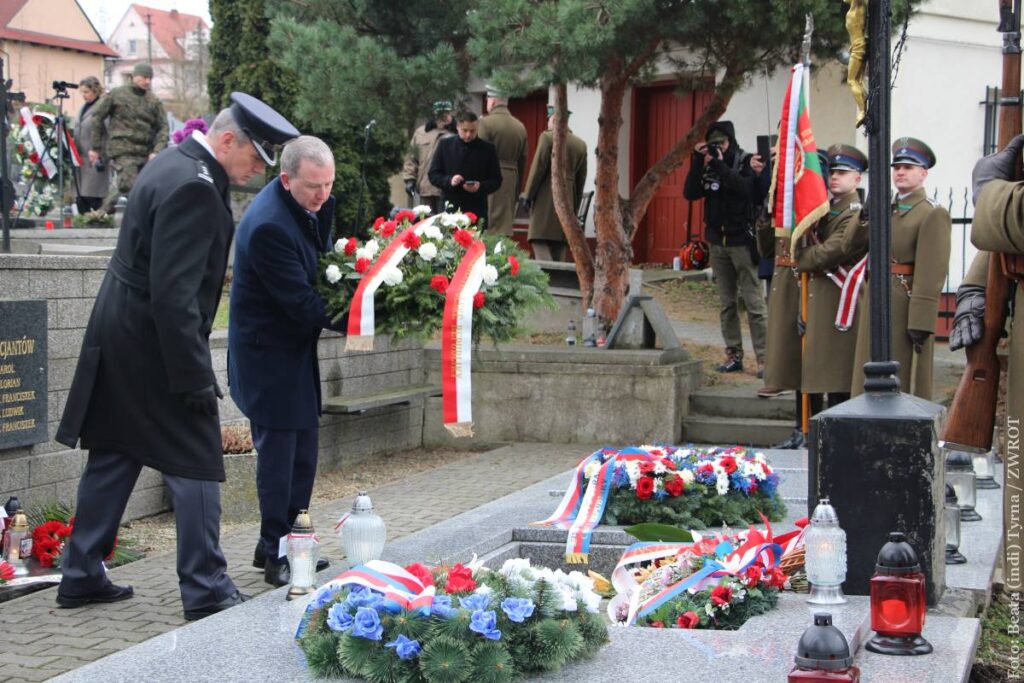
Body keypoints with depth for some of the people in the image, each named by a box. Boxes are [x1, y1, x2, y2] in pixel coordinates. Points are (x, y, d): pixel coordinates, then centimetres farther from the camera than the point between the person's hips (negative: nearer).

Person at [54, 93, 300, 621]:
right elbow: (173, 294, -26)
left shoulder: (175, 163, 11)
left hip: (119, 341, 10)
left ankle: (81, 576, 25)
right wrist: (195, 376, -22)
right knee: (195, 464, -1)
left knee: (113, 460, 16)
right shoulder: (193, 187, -22)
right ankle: (206, 591, 6)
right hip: (153, 348, -10)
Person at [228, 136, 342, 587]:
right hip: (268, 351, -9)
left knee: (303, 451, 13)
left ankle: (280, 547, 25)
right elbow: (299, 301, -26)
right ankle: (275, 557, 8)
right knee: (278, 452, -3)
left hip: (296, 347, 9)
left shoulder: (315, 204, 0)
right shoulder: (267, 225, -28)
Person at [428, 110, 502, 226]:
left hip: (477, 211, 0)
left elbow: (496, 181, 6)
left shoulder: (487, 149, 5)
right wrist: (449, 181, -13)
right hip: (450, 208, 0)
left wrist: (481, 186, -14)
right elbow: (433, 174, 7)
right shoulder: (445, 145, 7)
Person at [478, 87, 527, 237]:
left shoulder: (485, 123, -8)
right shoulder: (520, 126, 11)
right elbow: (522, 161, 15)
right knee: (505, 223, 8)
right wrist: (517, 189, 21)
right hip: (511, 180, 6)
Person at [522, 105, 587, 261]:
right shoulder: (581, 145, 11)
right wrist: (574, 206, 19)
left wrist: (528, 196, -4)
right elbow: (581, 178, 13)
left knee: (540, 243, -8)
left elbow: (538, 168, -10)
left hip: (546, 198, -6)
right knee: (559, 248, 9)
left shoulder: (547, 137, -5)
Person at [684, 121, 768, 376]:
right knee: (726, 304, 8)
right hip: (717, 242, 6)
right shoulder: (708, 167, 10)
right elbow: (690, 193, -1)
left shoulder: (746, 162, -3)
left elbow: (746, 189, -21)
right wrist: (697, 161, -9)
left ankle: (763, 358, -7)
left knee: (753, 302, -7)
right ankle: (734, 355, 14)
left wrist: (720, 165, -20)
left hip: (742, 241, -5)